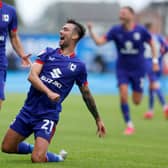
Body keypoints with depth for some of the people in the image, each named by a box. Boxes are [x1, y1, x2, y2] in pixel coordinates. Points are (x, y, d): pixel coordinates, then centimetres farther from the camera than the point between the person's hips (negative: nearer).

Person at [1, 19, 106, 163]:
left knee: (37, 159, -18)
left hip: (48, 115, -4)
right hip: (28, 109, 4)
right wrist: (49, 92, -24)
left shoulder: (78, 66, 2)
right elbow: (32, 76, -7)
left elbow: (86, 94, 13)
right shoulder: (48, 53, 6)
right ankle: (36, 148, 30)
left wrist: (98, 120, 18)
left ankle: (58, 158, 13)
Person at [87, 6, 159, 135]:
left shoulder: (141, 30, -11)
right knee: (123, 95, -17)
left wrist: (155, 60, 1)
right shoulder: (116, 30, -9)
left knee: (136, 101, 3)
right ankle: (129, 125, -2)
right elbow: (99, 41, -15)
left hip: (138, 69, -1)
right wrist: (91, 31, -30)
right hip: (122, 69, 1)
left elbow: (151, 43, 5)